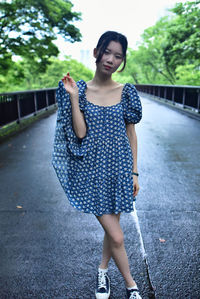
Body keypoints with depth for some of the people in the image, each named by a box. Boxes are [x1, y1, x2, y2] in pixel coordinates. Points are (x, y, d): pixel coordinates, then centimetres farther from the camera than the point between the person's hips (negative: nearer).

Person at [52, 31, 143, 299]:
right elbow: (80, 133, -9)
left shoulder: (127, 93, 2)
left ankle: (102, 271, 46)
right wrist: (73, 97, -15)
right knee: (116, 236, 0)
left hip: (119, 168, 2)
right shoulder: (79, 89, -1)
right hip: (91, 169, -2)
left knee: (111, 228, 15)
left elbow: (131, 134, 5)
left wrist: (134, 173, 4)